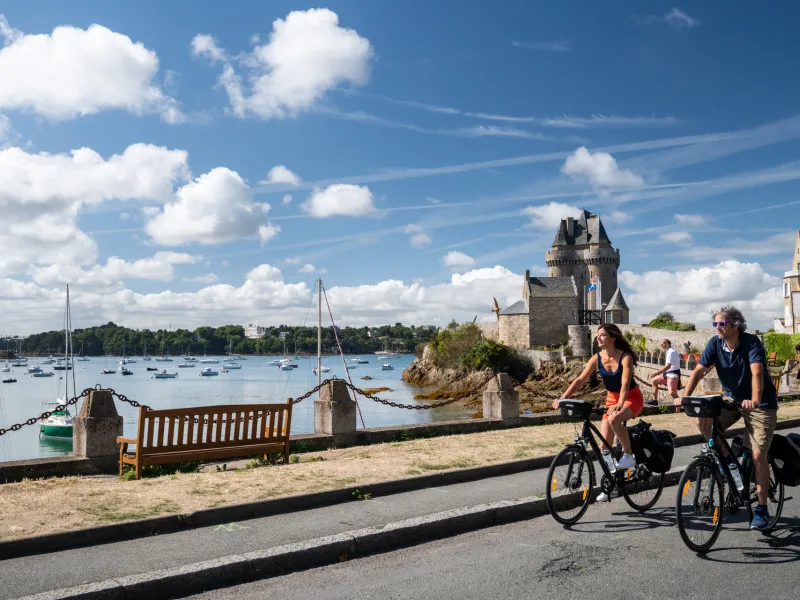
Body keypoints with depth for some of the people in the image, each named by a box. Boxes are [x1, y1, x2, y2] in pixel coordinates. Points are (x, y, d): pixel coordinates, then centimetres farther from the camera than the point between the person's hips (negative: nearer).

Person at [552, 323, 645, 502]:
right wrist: (562, 398, -26)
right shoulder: (597, 359, -10)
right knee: (605, 444, -1)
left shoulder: (625, 357, -22)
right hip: (612, 398, 5)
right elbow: (580, 380, -14)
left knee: (614, 419, -38)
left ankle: (628, 456, -16)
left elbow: (625, 383, -34)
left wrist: (620, 404, -51)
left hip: (631, 398, -5)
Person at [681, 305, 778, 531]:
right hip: (732, 399, 5)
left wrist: (755, 401, -53)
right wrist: (684, 397, -28)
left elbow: (757, 372, -37)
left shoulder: (751, 342, -23)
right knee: (703, 422, -18)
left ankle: (762, 509, 3)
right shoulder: (715, 343, -10)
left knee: (758, 455, -8)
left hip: (761, 404, -5)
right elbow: (699, 370, -15)